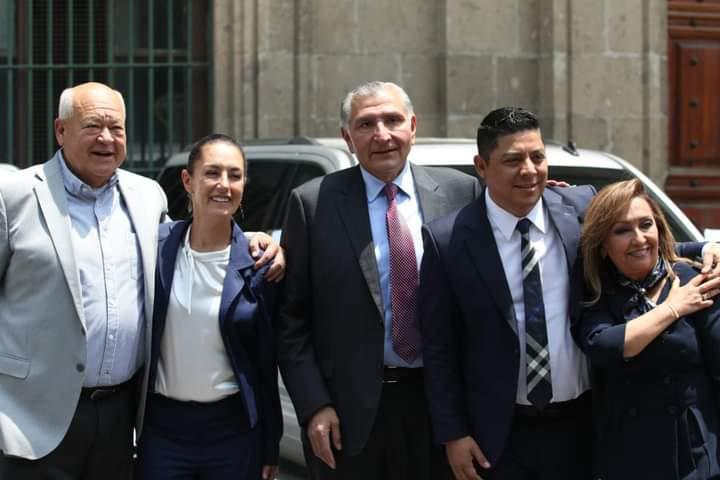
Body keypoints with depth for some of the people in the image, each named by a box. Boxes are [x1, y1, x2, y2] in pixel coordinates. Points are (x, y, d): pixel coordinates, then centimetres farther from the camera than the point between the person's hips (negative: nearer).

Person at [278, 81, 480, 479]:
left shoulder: (460, 191, 2)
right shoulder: (314, 203, -2)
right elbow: (291, 319, -2)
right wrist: (314, 406, -7)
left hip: (440, 401, 2)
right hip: (348, 411, -1)